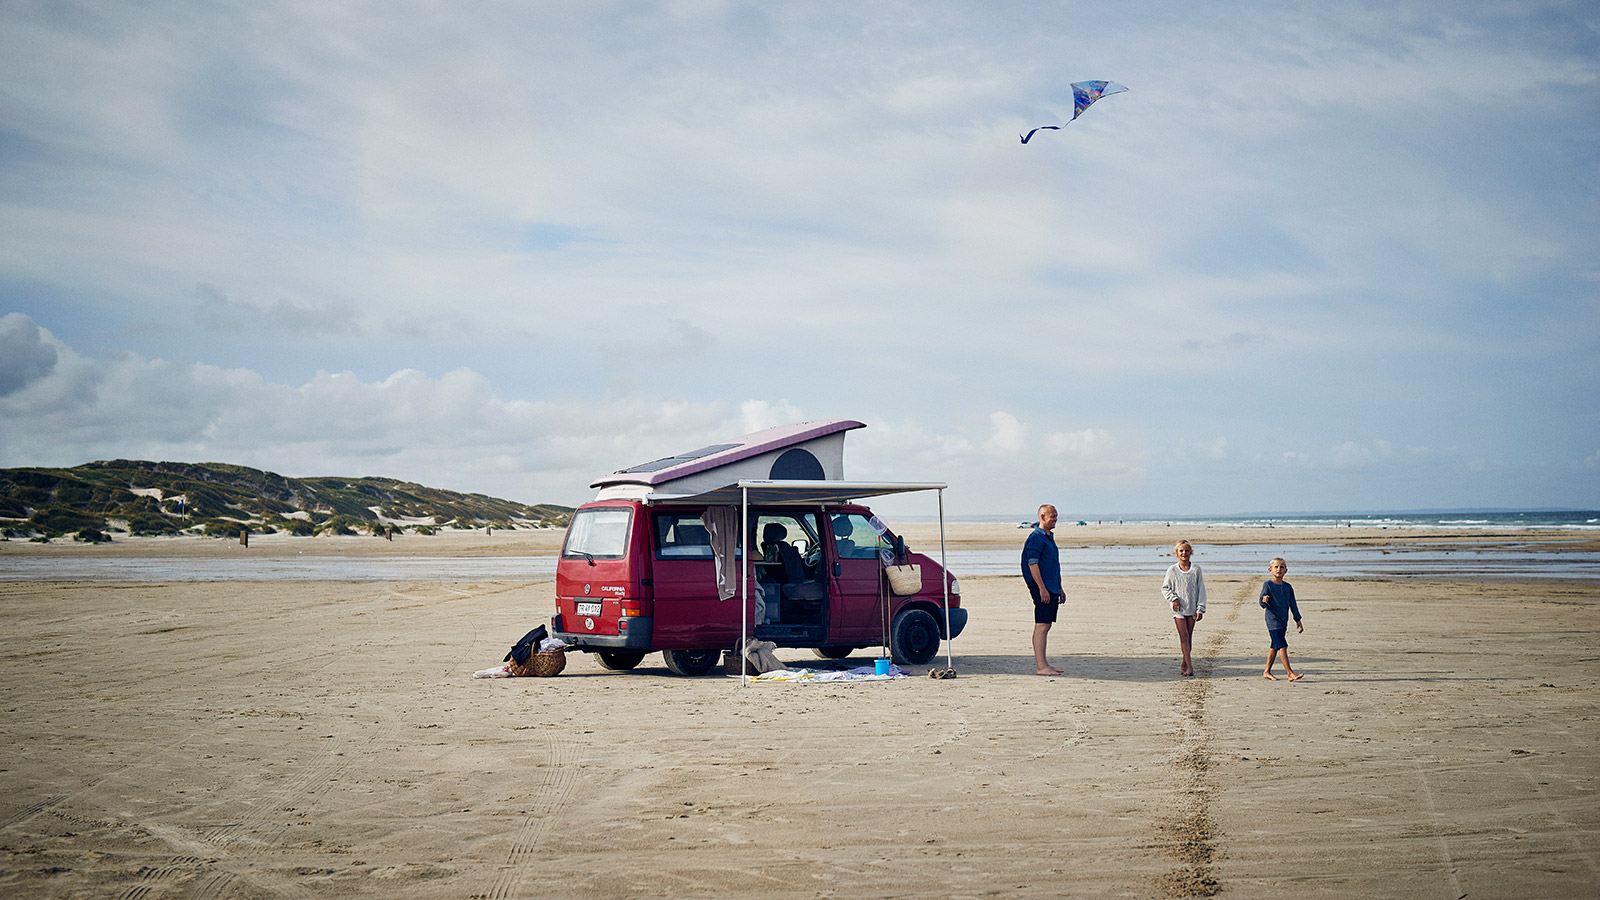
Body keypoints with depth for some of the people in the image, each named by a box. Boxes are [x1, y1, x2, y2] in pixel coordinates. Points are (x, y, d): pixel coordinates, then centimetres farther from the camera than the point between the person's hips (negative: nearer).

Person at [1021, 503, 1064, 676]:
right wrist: (1042, 588, -23)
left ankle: (1042, 663, 15)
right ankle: (1040, 666, -13)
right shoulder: (1036, 537, -11)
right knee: (1041, 626, -11)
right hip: (1042, 588, -10)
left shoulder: (1049, 537, 20)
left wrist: (1059, 589, 26)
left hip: (1051, 588, 10)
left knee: (1046, 626, 11)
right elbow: (1032, 564, -18)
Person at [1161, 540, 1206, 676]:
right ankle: (1189, 666, -13)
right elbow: (1165, 588, 9)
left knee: (1189, 637, 7)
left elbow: (1201, 590, 3)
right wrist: (1173, 598, -9)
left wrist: (1200, 609, -2)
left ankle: (1184, 665, 19)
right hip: (1178, 609, -2)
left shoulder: (1196, 570, 1)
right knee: (1184, 637, -9)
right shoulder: (1172, 570, -1)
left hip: (1192, 608, 2)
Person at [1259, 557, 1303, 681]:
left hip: (1283, 621, 6)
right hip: (1273, 620, -6)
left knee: (1275, 647, 11)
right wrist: (1264, 600, -35)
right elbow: (1263, 605, -12)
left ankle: (1267, 671, 20)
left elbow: (1293, 604, 17)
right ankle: (1290, 673, -15)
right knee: (1282, 646, -13)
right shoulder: (1268, 585, -5)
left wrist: (1298, 620, 16)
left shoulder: (1288, 587, 11)